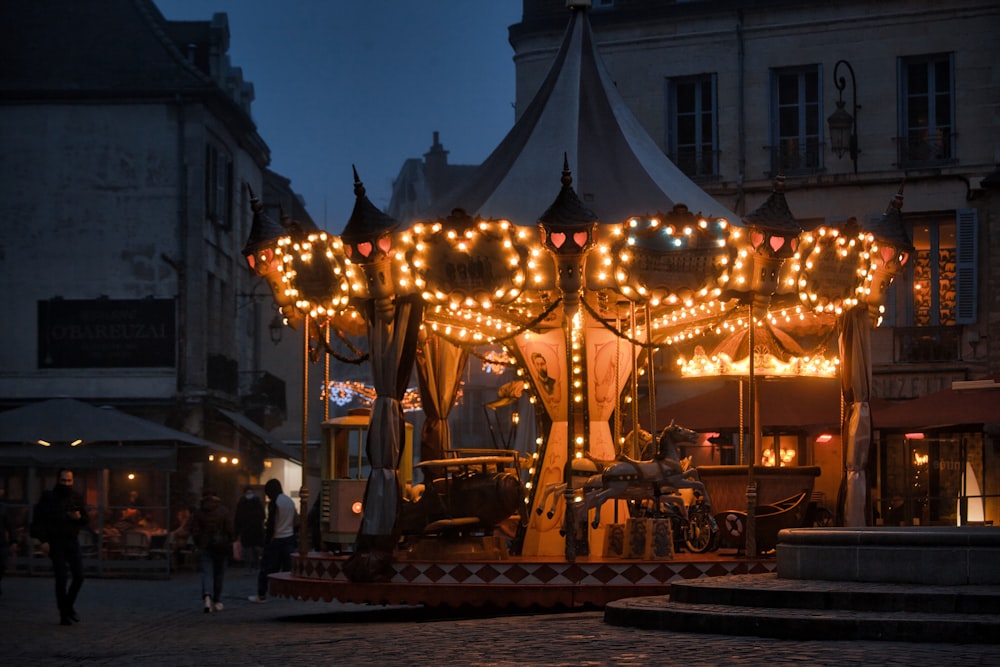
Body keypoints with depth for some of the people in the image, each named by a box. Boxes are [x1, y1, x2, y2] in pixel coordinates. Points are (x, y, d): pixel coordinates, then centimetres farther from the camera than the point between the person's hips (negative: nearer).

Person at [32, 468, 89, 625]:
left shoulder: (76, 498, 9)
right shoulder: (48, 498, -3)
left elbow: (86, 520, 13)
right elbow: (38, 520, -5)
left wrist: (80, 517, -10)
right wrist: (43, 540, -13)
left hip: (73, 541, 4)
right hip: (56, 543, -4)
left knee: (79, 576, -1)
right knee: (61, 578, -5)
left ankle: (70, 605, 22)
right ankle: (64, 614, 2)